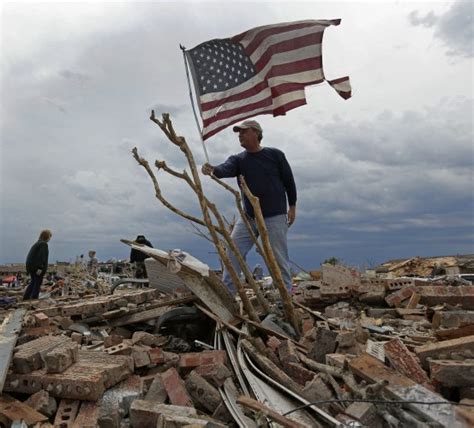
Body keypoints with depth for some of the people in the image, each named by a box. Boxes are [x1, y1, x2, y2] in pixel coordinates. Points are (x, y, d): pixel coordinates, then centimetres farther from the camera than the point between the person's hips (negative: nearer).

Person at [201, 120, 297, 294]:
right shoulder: (238, 159, 3)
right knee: (232, 252, -2)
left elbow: (289, 180, 4)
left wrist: (292, 206, 3)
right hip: (248, 217, 3)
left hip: (275, 217, -3)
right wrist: (213, 170, -42)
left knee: (279, 258, 1)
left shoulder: (275, 155, -2)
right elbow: (226, 169, -20)